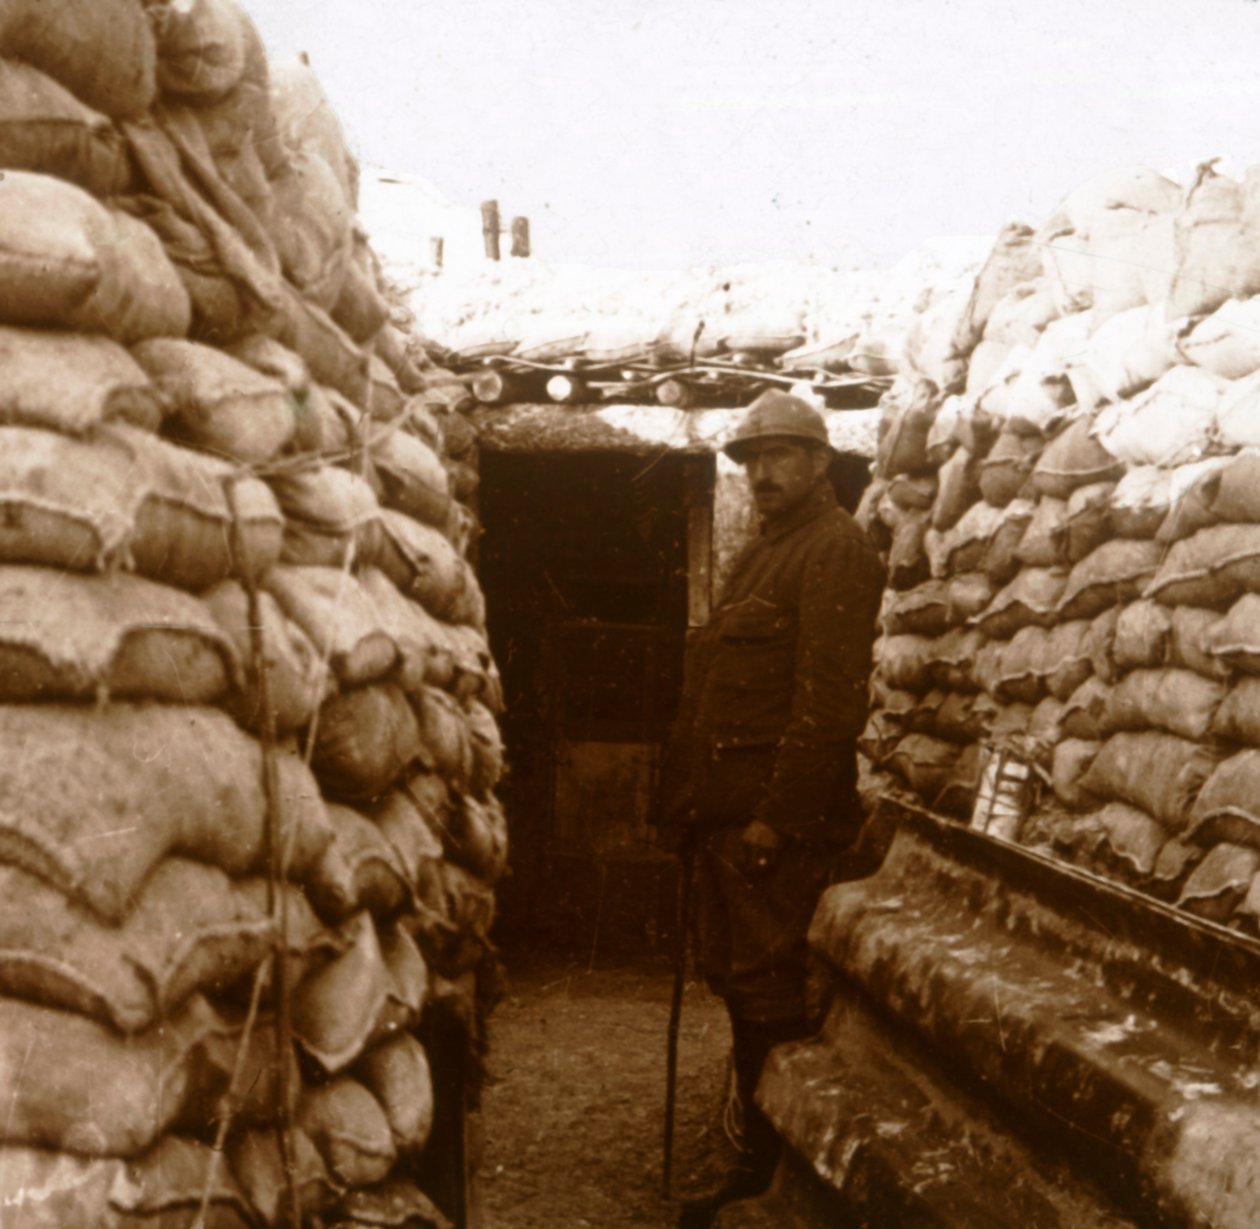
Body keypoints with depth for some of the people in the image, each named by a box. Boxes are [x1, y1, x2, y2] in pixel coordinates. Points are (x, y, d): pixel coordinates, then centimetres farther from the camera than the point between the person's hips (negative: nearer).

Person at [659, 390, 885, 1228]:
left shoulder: (836, 550, -9)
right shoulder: (763, 551, 21)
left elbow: (830, 701, -19)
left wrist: (776, 815, -22)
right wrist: (690, 799, 15)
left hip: (781, 819, -10)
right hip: (730, 813, 10)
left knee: (767, 993, -4)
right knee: (733, 978, 14)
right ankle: (756, 1158, 27)